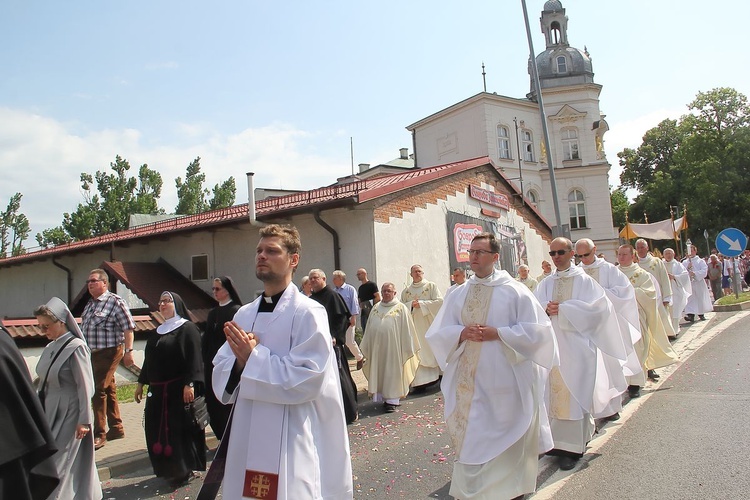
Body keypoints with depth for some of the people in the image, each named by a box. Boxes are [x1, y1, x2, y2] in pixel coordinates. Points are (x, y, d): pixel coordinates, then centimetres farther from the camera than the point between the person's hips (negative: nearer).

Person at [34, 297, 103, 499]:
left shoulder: (76, 347, -17)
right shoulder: (51, 347, 5)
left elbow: (85, 386, -17)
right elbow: (45, 381, 12)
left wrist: (84, 420, -16)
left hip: (69, 415, -8)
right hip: (51, 413, 8)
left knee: (58, 464, 1)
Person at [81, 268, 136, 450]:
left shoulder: (115, 302, -12)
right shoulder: (90, 304, 13)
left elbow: (128, 327, -15)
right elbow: (85, 329, 20)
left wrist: (128, 351, -20)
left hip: (108, 353, -8)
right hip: (93, 354, 8)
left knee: (99, 391, -7)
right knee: (108, 391, 14)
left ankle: (99, 434, 3)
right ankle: (116, 428, 25)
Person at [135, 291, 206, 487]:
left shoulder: (187, 328, -7)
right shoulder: (158, 332, 16)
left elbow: (194, 359, -15)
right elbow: (148, 359, 22)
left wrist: (190, 384, -22)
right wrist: (141, 382, 19)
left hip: (179, 389, -7)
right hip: (157, 390, 7)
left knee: (180, 428, -3)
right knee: (157, 430, 9)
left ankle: (186, 470, 10)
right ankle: (169, 468, 23)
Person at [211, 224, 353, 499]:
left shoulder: (308, 312, -11)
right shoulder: (244, 314, 8)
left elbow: (307, 379, -18)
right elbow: (220, 373, 7)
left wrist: (253, 357, -16)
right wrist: (240, 360, -14)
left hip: (291, 442, -6)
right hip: (246, 437, 6)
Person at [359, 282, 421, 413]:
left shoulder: (401, 308, -1)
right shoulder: (375, 309, 11)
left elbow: (407, 330, -2)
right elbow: (369, 329, 14)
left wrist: (407, 348, -4)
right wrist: (366, 347, 14)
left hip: (393, 347, -4)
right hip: (377, 347, 4)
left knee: (393, 372, 2)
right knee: (379, 372, 9)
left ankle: (392, 400, 9)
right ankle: (384, 397, 21)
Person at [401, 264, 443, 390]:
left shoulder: (431, 286, 3)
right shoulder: (406, 291, 12)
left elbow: (439, 301, -7)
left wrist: (421, 304, -12)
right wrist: (411, 304, -10)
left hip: (429, 324, -2)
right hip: (414, 326, 2)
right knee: (418, 352, -4)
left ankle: (439, 374, 16)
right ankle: (421, 381, -3)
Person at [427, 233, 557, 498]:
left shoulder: (515, 291, -4)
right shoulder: (458, 294, 7)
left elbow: (535, 330, -7)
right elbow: (438, 333, 7)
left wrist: (496, 333, -16)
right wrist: (462, 333, -13)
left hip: (504, 378, -3)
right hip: (467, 379, 3)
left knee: (505, 436, 8)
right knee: (469, 436, 8)